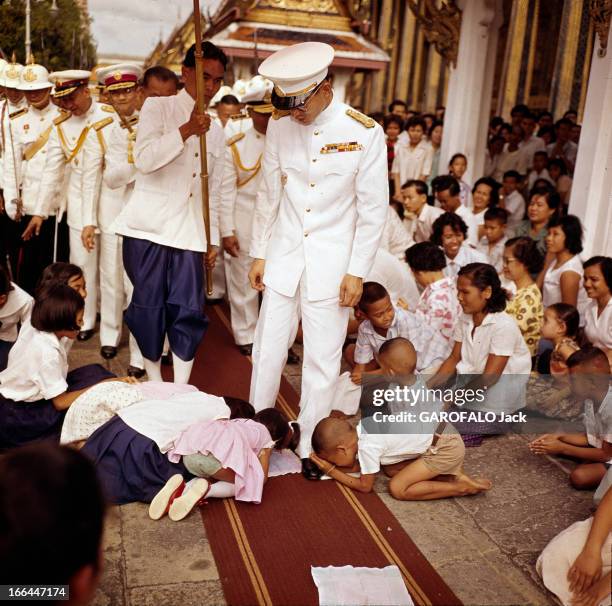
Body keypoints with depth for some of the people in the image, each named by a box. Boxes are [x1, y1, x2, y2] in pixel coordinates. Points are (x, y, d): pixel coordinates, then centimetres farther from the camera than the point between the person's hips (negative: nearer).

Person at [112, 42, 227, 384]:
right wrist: (186, 130, -22)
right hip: (149, 226, -4)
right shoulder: (157, 107, 1)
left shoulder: (216, 131, 16)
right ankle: (155, 384, 18)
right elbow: (144, 159, -16)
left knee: (189, 311, -1)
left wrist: (213, 239, 15)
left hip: (190, 232, 4)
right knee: (149, 307, 2)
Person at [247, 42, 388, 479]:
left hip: (332, 263, -3)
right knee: (267, 352, 10)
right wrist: (259, 254, 9)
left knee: (323, 361, 5)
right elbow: (269, 195, 9)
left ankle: (309, 446, 22)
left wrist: (357, 271, -8)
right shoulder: (280, 128, 0)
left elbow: (374, 209, -6)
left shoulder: (365, 132, -10)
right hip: (283, 258, 3)